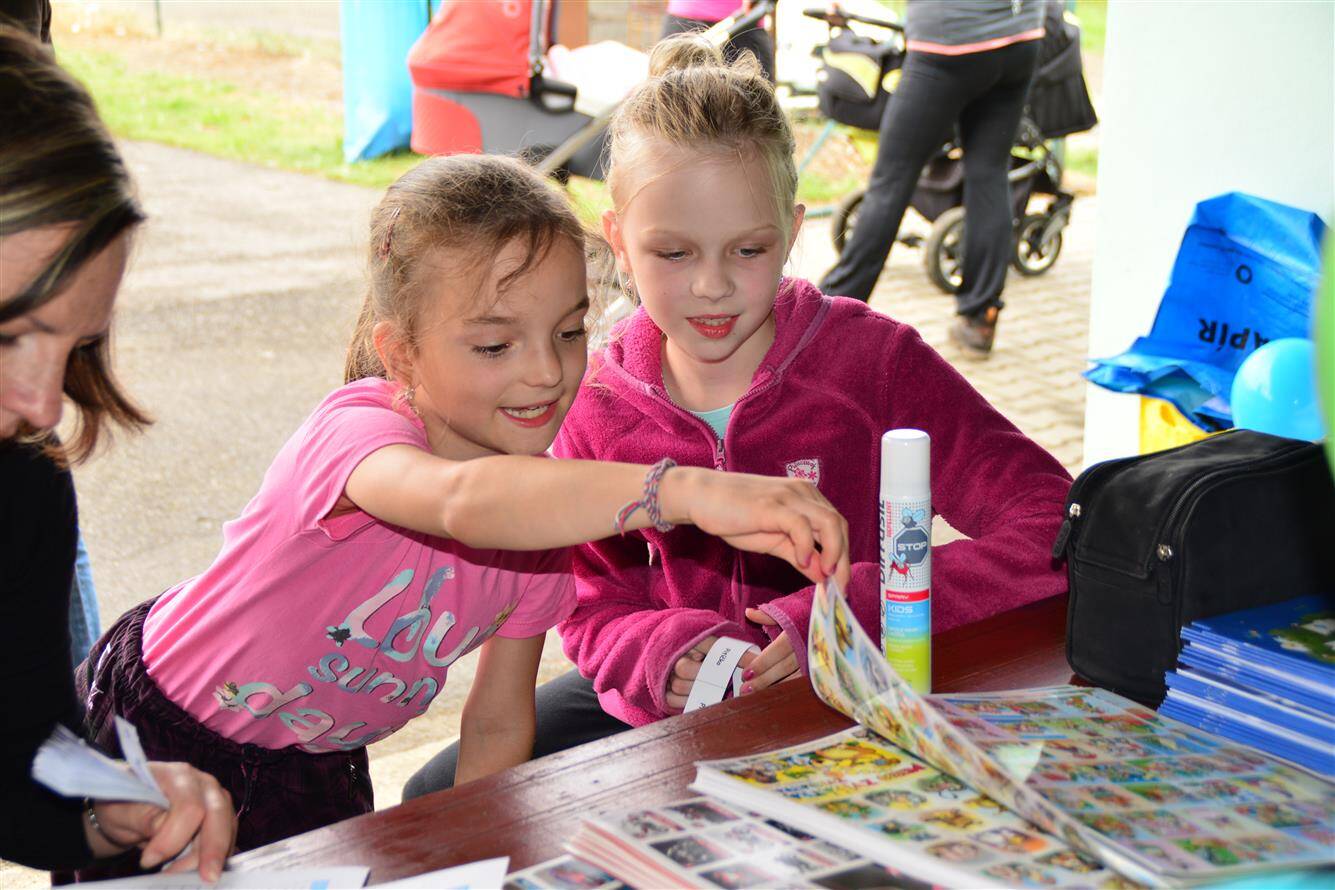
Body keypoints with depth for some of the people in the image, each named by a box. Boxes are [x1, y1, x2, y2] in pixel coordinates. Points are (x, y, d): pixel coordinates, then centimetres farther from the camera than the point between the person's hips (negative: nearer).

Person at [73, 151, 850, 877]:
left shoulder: (546, 505, -15)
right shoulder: (359, 428, -34)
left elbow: (497, 726, -2)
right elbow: (463, 502, -60)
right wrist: (687, 490, -71)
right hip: (157, 729, -5)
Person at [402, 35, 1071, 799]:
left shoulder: (875, 361, -14)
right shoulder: (598, 406, -2)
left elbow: (1054, 529, -22)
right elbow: (597, 611, 5)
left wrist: (847, 618, -30)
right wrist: (666, 655, -21)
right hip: (666, 708, 4)